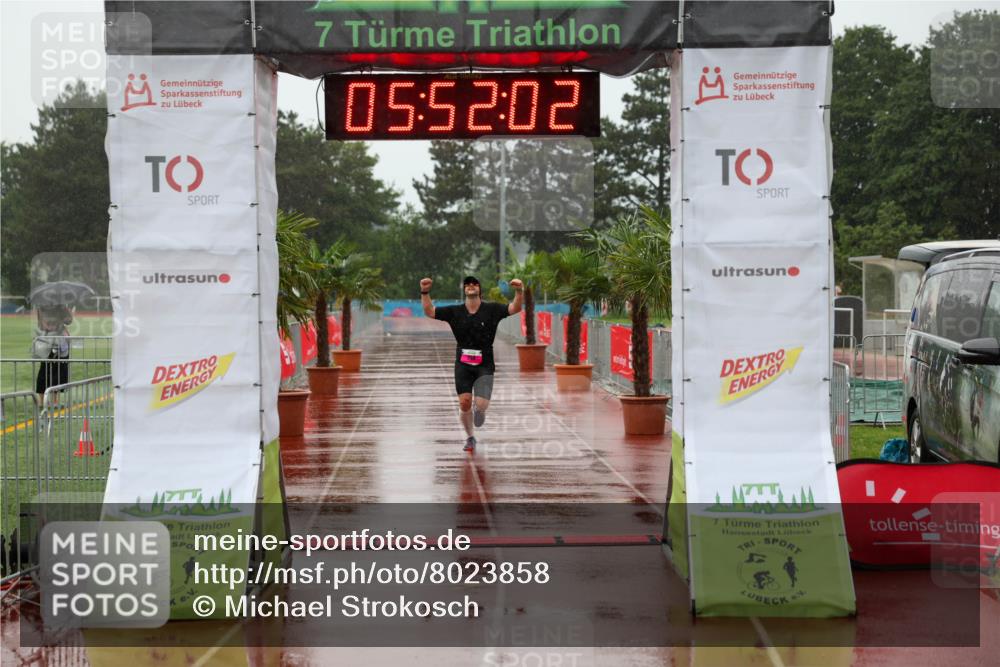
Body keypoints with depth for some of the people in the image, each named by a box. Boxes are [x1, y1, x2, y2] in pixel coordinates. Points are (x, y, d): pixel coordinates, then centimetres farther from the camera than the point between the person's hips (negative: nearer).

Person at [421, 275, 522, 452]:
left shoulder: (491, 309, -1)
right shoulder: (454, 312, 3)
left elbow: (515, 308, -12)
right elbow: (429, 311, 1)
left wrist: (519, 291, -30)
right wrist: (425, 293, -14)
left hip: (484, 366, -1)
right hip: (463, 365, 2)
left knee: (481, 404, -14)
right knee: (464, 404, -4)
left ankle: (479, 409, 26)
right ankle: (470, 438, 20)